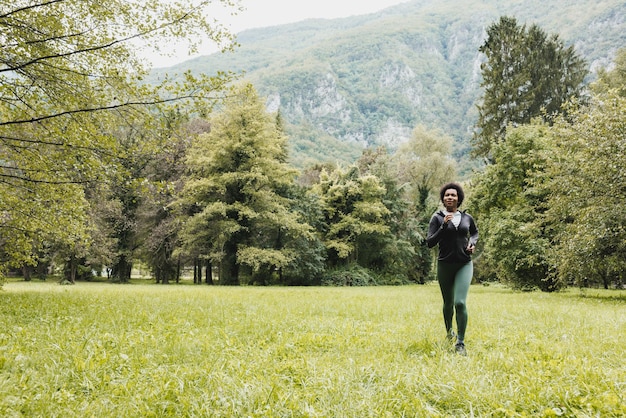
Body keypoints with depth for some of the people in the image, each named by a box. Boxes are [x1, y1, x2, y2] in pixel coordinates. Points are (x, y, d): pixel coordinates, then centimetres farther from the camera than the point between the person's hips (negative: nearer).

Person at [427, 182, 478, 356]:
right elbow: (430, 243, -10)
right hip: (445, 265, 0)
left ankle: (460, 344, -8)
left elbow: (475, 232, 25)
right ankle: (449, 330, 45)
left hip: (464, 265, 0)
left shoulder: (467, 218, 5)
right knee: (448, 303, 14)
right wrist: (444, 226, -19)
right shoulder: (437, 218, -3)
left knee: (460, 302, -17)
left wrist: (473, 243, 4)